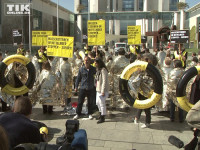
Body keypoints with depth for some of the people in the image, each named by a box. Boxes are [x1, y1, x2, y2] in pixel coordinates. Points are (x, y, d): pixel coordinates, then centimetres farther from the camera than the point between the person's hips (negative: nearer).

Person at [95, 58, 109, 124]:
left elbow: (104, 81, -20)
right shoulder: (98, 70, 12)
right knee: (97, 102, 18)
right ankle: (101, 114, 36)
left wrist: (103, 91, -21)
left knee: (102, 103, -2)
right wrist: (96, 87, 14)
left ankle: (102, 118, 11)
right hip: (98, 89, 10)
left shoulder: (103, 70, -17)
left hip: (102, 90, -10)